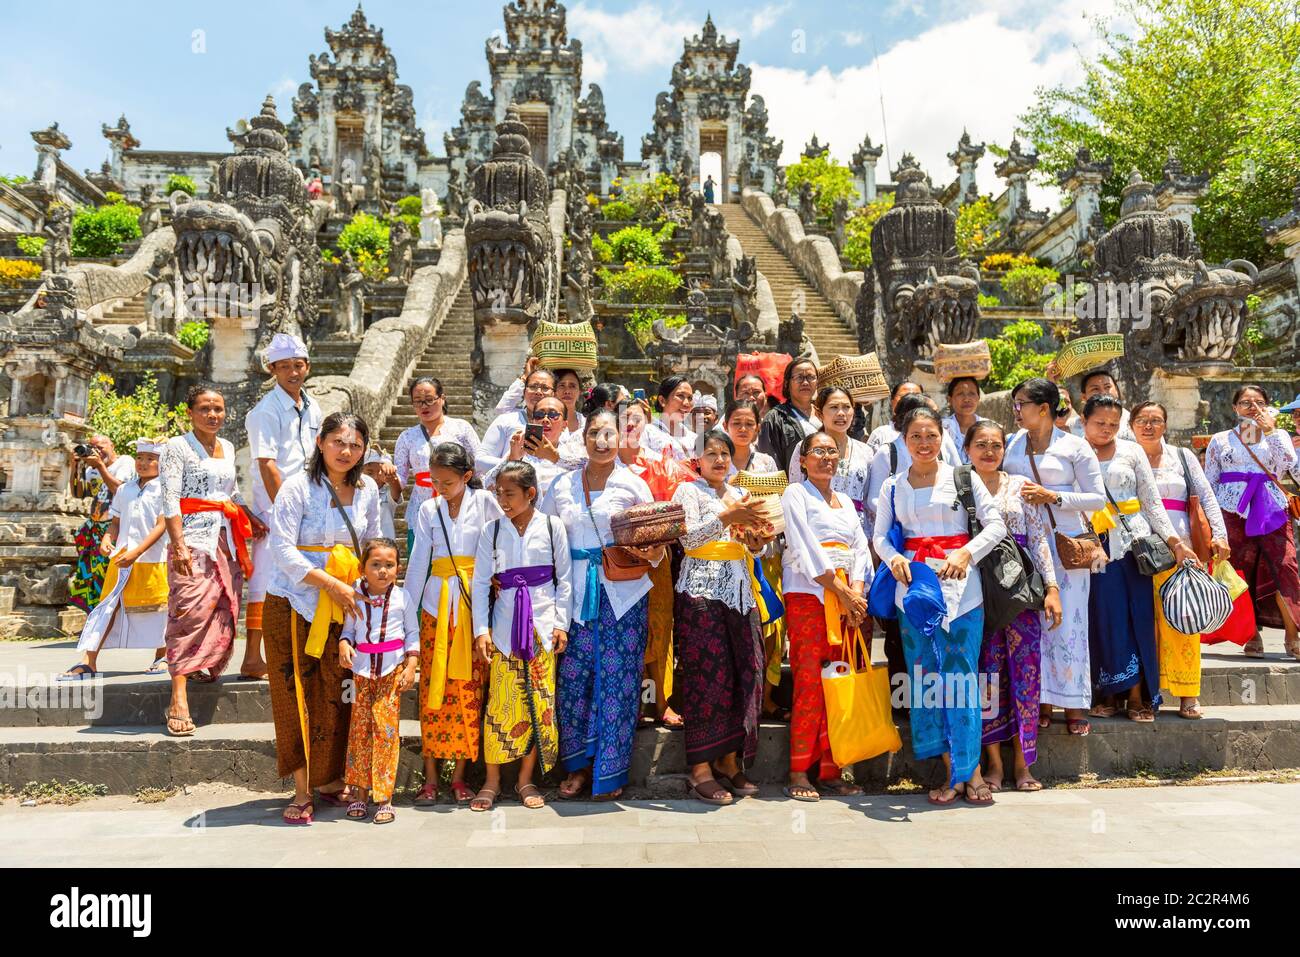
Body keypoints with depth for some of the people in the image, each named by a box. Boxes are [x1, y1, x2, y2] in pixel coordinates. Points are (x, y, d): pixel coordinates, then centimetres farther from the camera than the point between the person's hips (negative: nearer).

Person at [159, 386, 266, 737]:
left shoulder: (228, 448, 17)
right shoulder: (177, 447, -3)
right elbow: (170, 500, -10)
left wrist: (253, 521, 9)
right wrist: (178, 546, -19)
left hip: (226, 541, 7)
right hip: (193, 540, -7)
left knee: (224, 612, 6)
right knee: (191, 612, -14)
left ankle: (204, 666, 26)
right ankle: (179, 699, -14)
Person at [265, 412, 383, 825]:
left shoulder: (368, 488, 6)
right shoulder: (297, 487, -9)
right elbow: (283, 550, -14)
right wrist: (330, 583, -19)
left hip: (346, 604, 4)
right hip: (295, 602, -4)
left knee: (337, 696, 6)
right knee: (299, 695, -1)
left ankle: (331, 782, 20)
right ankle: (302, 792, 8)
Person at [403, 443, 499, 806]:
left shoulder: (484, 502, 1)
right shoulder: (429, 510, 9)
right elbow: (417, 564, 7)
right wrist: (409, 615, 2)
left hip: (474, 605, -2)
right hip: (436, 606, 2)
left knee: (469, 690, 1)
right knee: (432, 689, 2)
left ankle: (459, 774, 11)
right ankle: (430, 776, 11)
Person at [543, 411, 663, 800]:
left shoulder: (633, 484, 3)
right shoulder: (562, 485, 10)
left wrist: (652, 552, -19)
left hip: (622, 589, -2)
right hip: (576, 590, 2)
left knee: (617, 676, 0)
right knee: (573, 676, 3)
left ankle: (611, 771, 15)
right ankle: (579, 765, 21)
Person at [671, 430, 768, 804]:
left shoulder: (740, 495, 19)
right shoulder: (688, 490, 2)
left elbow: (754, 551, 20)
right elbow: (689, 537, -12)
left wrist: (756, 542, -2)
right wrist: (727, 517, -20)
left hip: (739, 591, 6)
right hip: (701, 590, -6)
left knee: (745, 673, 2)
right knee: (707, 675, -8)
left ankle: (729, 761, 14)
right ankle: (701, 769, -1)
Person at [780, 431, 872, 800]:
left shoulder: (845, 500, 21)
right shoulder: (795, 494, 2)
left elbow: (861, 548, 13)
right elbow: (806, 551, -9)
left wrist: (857, 591, -4)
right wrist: (843, 592, -12)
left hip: (847, 598, 6)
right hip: (808, 594, -6)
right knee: (810, 683, -9)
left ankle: (831, 769, 10)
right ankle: (799, 773, -3)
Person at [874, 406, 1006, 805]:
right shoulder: (892, 487, 11)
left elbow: (995, 524, -1)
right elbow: (880, 535, 6)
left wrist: (966, 553, -16)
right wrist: (893, 559, -14)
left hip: (958, 585, -3)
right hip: (912, 582, 3)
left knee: (961, 675, -5)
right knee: (924, 676, 3)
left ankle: (970, 770, 7)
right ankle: (952, 771, 13)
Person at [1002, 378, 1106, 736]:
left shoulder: (1075, 446, 1)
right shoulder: (1011, 444, 11)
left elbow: (1098, 498, -1)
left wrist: (1054, 497, -13)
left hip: (1066, 541, -3)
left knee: (1068, 622, -2)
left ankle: (1075, 705, 10)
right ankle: (1042, 702, 12)